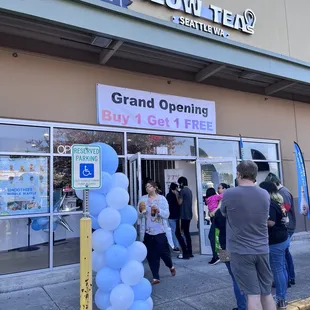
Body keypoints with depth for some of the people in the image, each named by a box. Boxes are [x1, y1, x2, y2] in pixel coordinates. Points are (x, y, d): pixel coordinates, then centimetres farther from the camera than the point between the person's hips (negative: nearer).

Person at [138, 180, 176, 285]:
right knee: (151, 256, 5)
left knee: (163, 252, 5)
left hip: (160, 231, -1)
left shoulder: (162, 198, -2)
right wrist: (141, 210, -19)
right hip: (147, 232, 2)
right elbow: (139, 216, 0)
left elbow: (166, 215, -6)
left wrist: (158, 210, -22)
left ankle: (171, 266, 38)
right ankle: (155, 277, 18)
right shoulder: (143, 199, 0)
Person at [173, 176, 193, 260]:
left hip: (183, 215, -9)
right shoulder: (189, 190, 14)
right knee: (187, 233, 14)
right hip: (188, 215, 9)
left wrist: (176, 194, 0)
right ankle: (189, 252, 16)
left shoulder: (183, 190, -14)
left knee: (178, 233, -4)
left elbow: (180, 202, -13)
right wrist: (178, 194, 19)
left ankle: (185, 253, -6)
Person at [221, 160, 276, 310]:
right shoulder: (265, 194, 1)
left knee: (253, 295, 1)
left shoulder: (229, 194, -13)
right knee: (267, 294, 16)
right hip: (262, 250, 4)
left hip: (241, 252, -4)